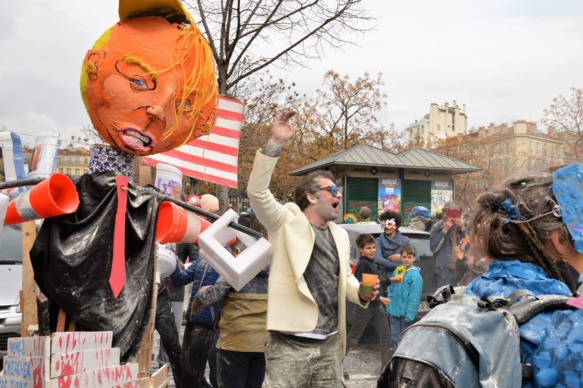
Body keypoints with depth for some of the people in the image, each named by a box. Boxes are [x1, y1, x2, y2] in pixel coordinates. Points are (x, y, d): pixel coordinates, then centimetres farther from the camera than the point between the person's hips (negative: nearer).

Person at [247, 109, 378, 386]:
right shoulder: (287, 222, -3)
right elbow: (257, 191, -18)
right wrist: (275, 143, -24)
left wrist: (361, 293, 4)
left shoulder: (340, 235, 14)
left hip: (330, 344, 6)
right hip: (290, 345, -6)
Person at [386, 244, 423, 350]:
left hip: (406, 313, -6)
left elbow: (415, 297, -17)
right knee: (395, 337, 14)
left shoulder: (415, 275, -13)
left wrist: (409, 315, -19)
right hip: (394, 312, 6)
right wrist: (389, 307, 8)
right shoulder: (396, 271, 6)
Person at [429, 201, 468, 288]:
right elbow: (433, 248, -9)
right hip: (443, 271, -3)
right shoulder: (437, 228, 1)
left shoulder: (463, 226, 10)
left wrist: (463, 229, -8)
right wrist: (444, 230, -12)